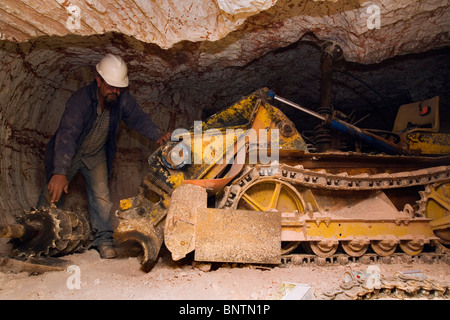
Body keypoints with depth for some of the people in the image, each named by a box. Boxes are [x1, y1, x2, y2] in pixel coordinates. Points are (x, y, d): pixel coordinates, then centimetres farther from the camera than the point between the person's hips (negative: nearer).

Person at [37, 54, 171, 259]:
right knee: (53, 194, 5)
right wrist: (59, 172, -52)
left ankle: (103, 240, 8)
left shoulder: (122, 99, -18)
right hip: (67, 155, -3)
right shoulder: (79, 101, -33)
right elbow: (67, 135, -42)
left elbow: (137, 117, -11)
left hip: (96, 156, 3)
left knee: (101, 197, -3)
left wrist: (157, 136, -31)